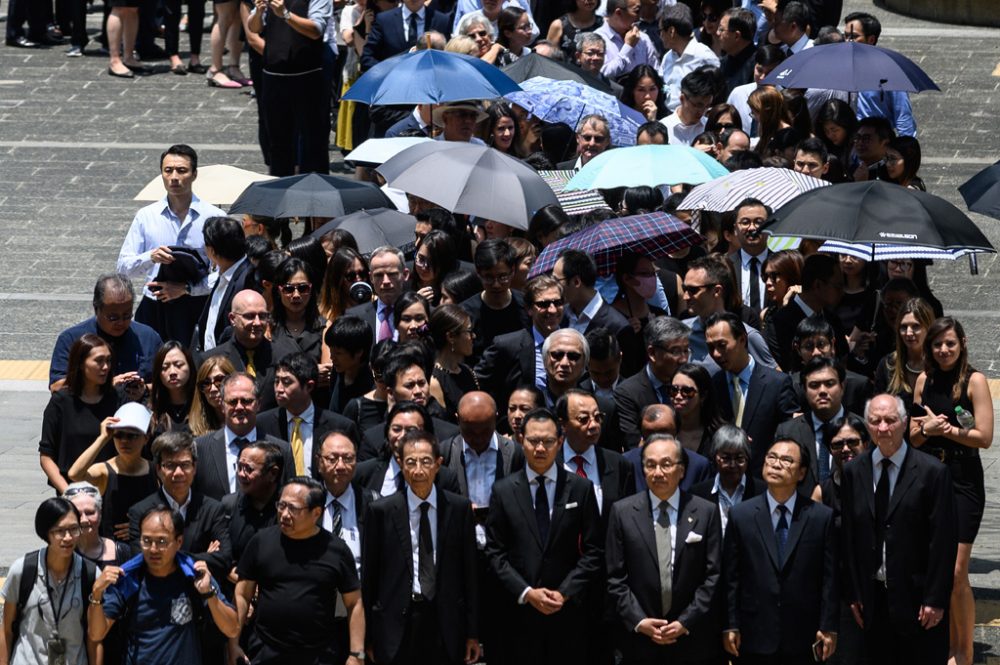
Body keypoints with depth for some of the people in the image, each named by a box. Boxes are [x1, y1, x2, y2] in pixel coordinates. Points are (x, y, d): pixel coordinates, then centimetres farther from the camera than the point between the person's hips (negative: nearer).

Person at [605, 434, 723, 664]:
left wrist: (686, 623, -8)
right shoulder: (622, 512, 2)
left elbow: (713, 576, 0)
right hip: (638, 640, 0)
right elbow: (615, 578, 1)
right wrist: (639, 621, -9)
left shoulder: (705, 512, 1)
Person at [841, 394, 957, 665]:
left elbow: (944, 541, -8)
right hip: (873, 599, 3)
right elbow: (848, 538, 8)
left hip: (917, 598, -3)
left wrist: (935, 599, -10)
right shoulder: (853, 472, 5)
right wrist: (853, 594, 5)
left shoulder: (933, 472, -8)